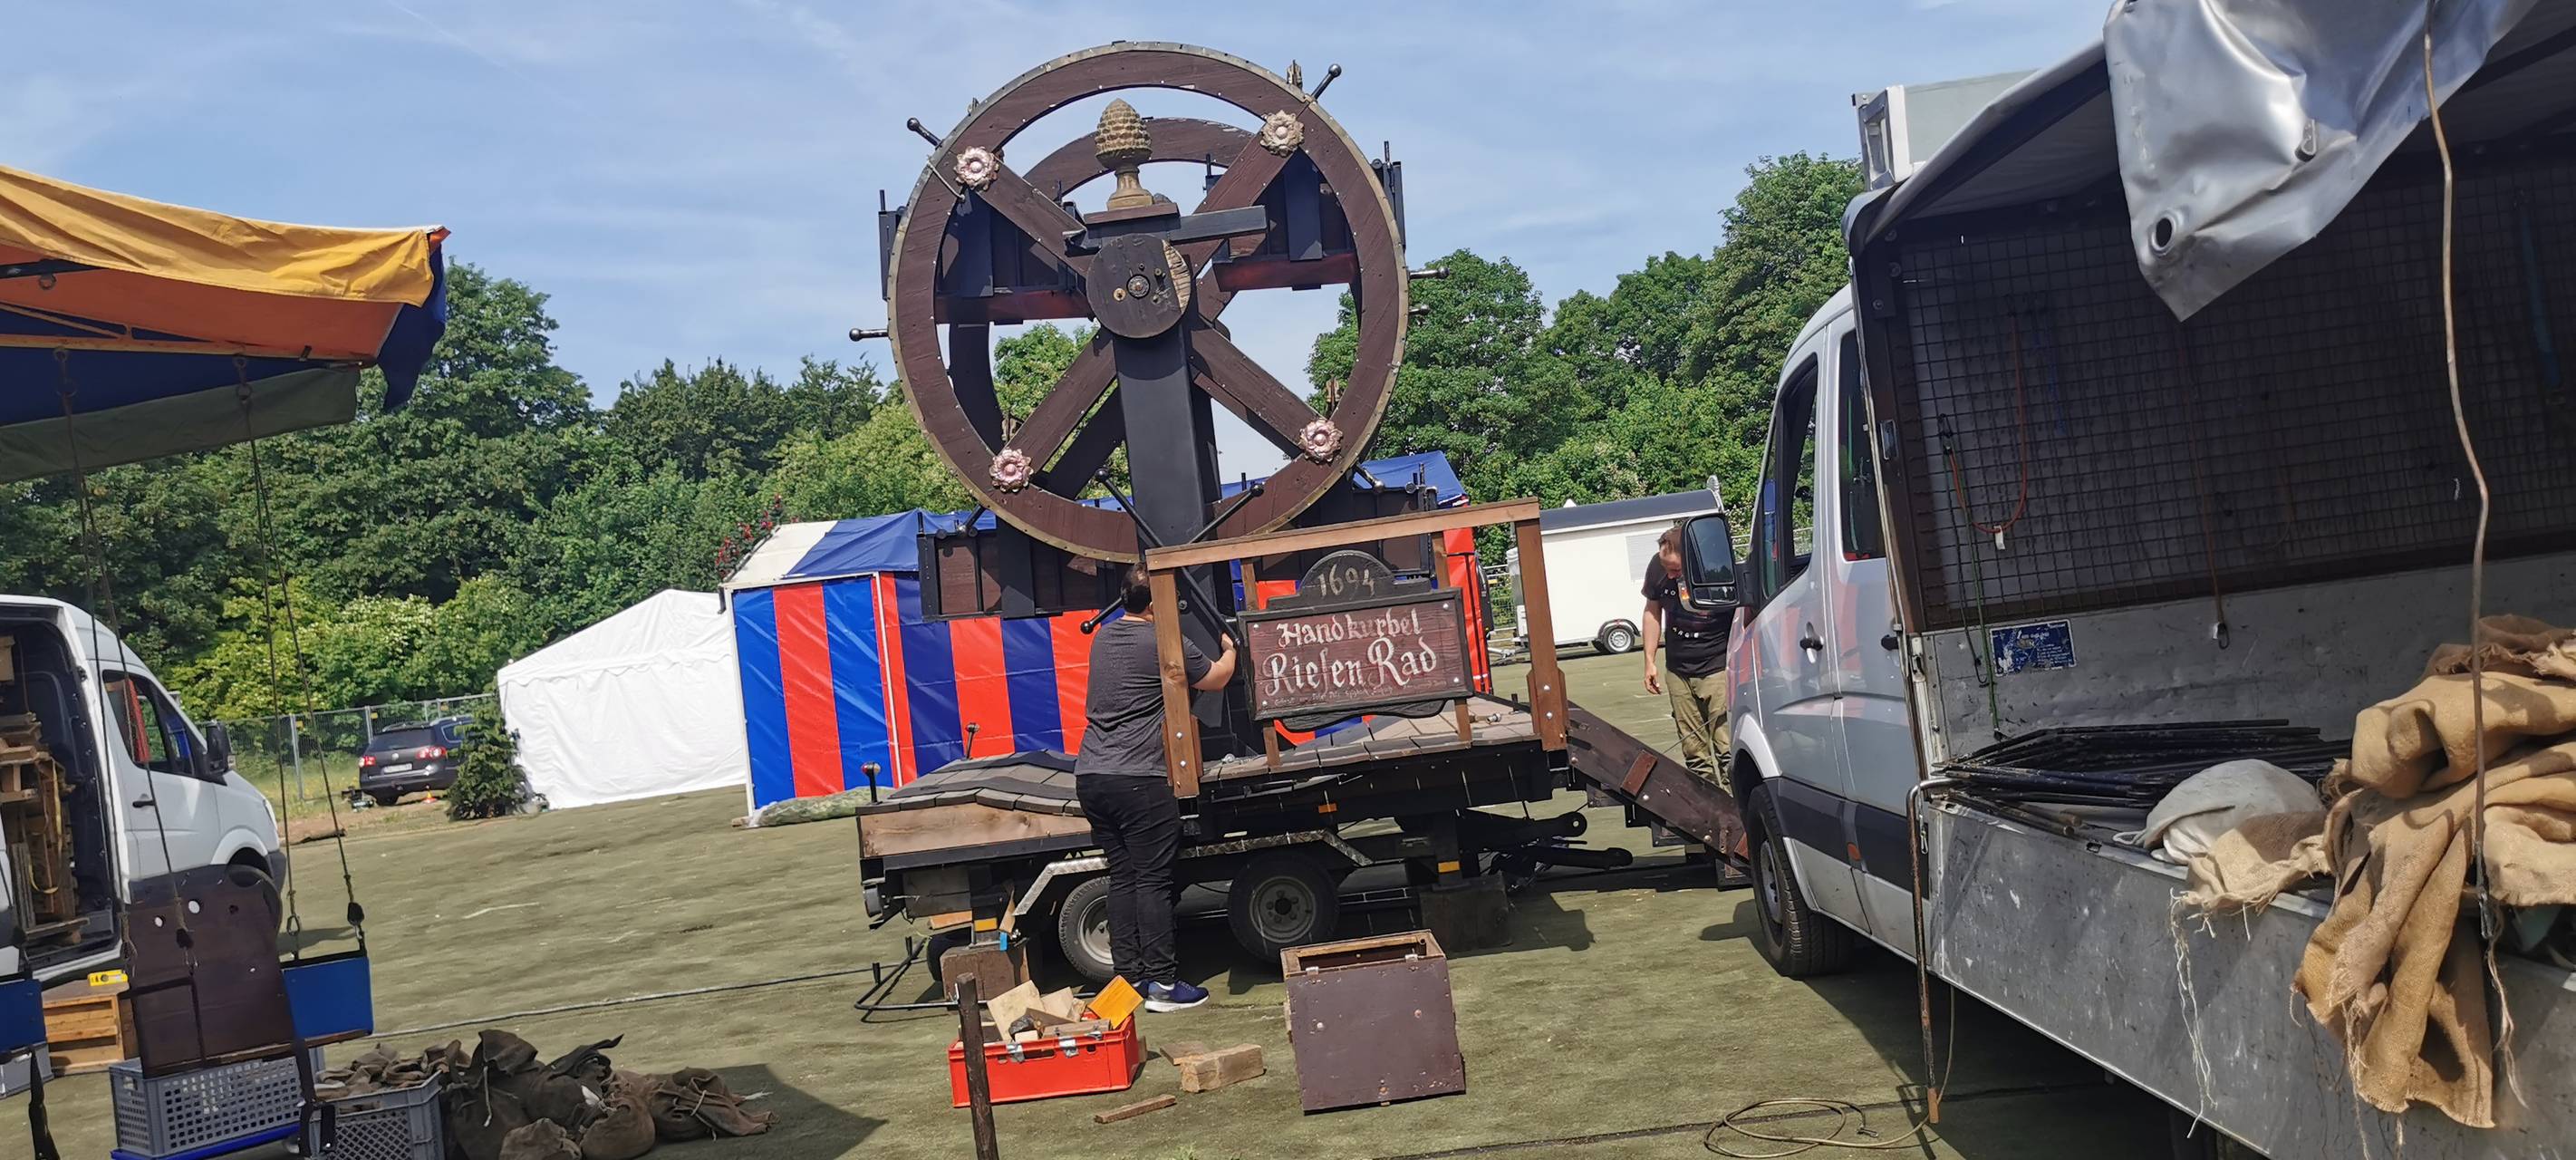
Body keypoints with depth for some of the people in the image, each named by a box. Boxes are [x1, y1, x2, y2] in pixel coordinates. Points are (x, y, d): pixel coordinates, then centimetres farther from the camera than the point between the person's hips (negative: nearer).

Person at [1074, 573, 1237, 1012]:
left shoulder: (1103, 637, 15)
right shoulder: (1166, 644, -8)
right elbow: (1216, 679, 6)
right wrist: (1230, 650, 30)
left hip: (1090, 775, 7)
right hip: (1138, 780, -7)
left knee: (1122, 877, 11)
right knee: (1153, 880, -3)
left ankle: (1130, 977, 13)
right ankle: (1162, 984, -1)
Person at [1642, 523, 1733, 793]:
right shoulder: (1658, 567, -7)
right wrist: (1649, 661, 9)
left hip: (1717, 668, -5)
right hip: (1678, 671, 5)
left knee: (1726, 747, -9)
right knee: (1694, 752, 8)